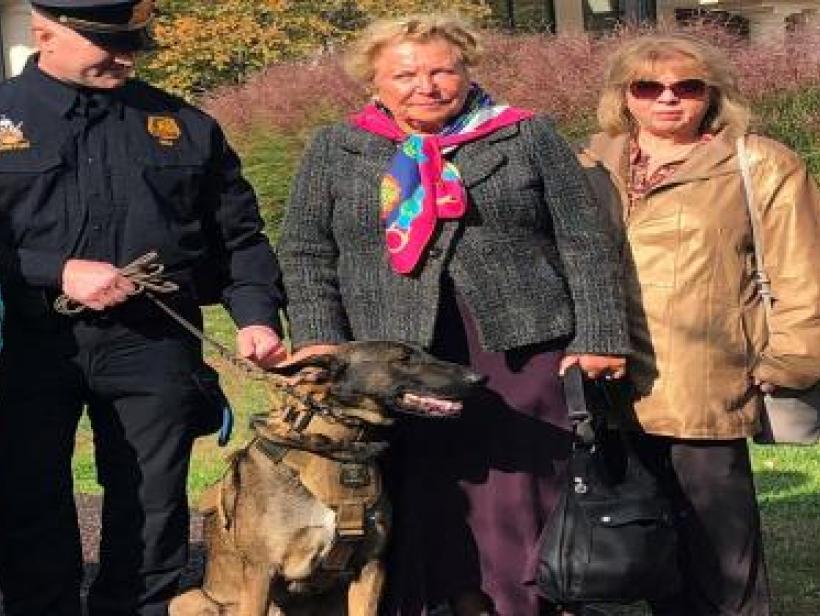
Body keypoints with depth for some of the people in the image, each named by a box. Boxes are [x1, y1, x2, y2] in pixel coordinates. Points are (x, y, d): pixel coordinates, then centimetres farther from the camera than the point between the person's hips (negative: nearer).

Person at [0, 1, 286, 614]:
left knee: (152, 515, 8)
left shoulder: (185, 125, 10)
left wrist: (256, 313, -1)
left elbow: (239, 235, 14)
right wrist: (55, 274, -16)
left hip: (154, 345, 2)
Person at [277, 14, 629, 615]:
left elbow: (586, 241, 4)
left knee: (518, 499, 2)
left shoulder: (529, 137, 6)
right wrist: (318, 338, -4)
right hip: (393, 364, 1)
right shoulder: (336, 150, 9)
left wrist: (600, 335, -3)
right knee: (414, 506, 2)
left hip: (520, 350, 0)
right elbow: (306, 253, 8)